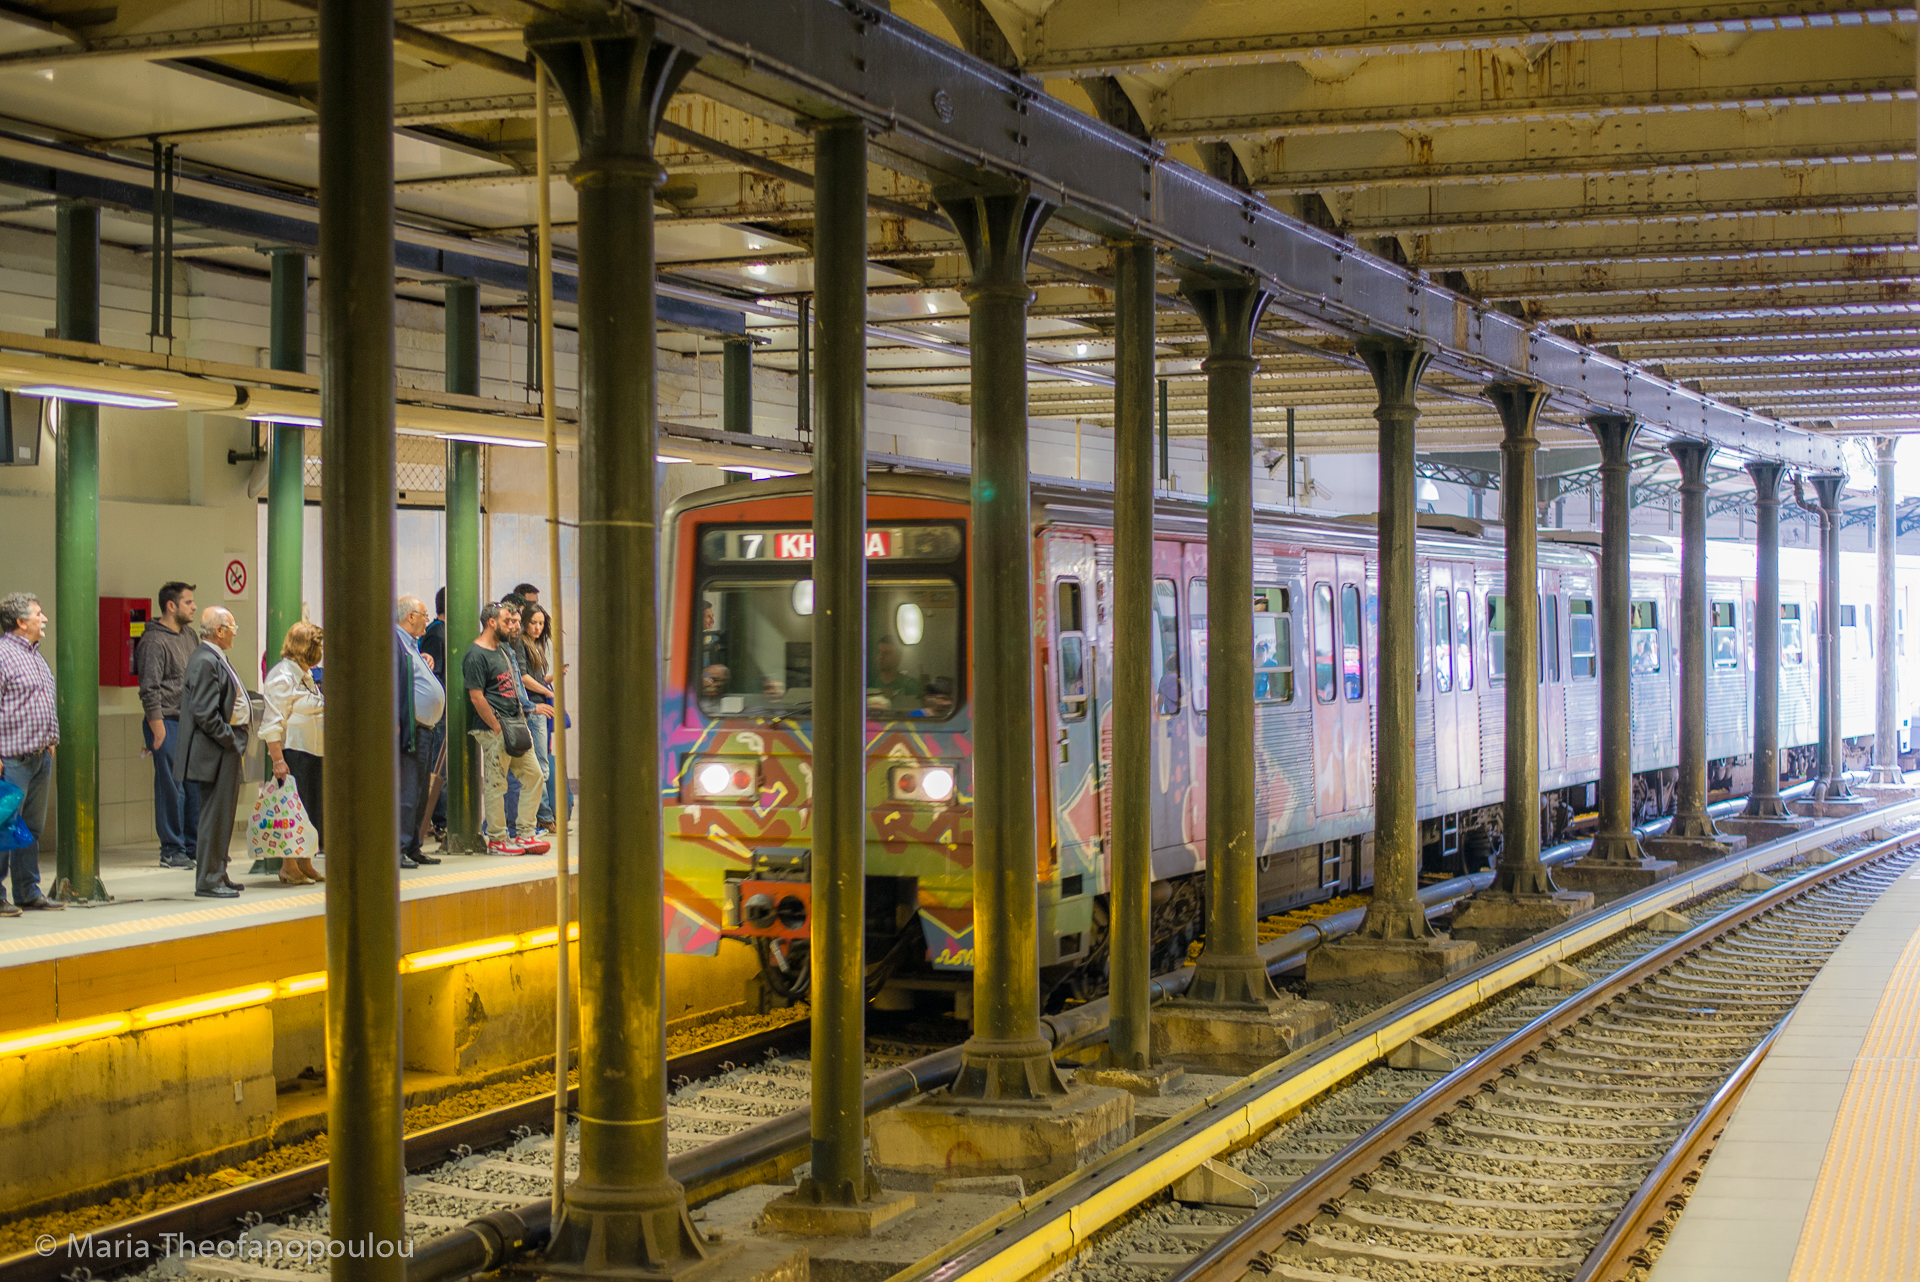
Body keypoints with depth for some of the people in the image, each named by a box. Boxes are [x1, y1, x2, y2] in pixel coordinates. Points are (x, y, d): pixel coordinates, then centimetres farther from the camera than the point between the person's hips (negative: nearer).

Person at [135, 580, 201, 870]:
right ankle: (172, 851, 3)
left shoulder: (188, 634, 14)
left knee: (196, 786, 10)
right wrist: (158, 728, -17)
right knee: (171, 788, -4)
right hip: (168, 722, -8)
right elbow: (150, 689, -14)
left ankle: (193, 847, 19)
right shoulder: (154, 641, -11)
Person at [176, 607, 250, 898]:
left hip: (228, 749, 11)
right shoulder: (204, 662, -17)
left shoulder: (217, 659, 16)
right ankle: (208, 880, -1)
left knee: (223, 815, 16)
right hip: (216, 752, -11)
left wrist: (236, 741, 14)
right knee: (215, 815, -6)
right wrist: (229, 740, -17)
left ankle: (218, 874, 25)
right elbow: (205, 713, -23)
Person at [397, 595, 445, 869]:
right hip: (411, 730, -11)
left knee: (419, 794, 13)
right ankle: (398, 849, -7)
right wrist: (397, 725, -24)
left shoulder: (411, 644, 20)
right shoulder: (395, 643, -12)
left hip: (424, 730, 11)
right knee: (406, 792, -9)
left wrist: (427, 666, 15)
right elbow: (392, 686, -20)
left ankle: (412, 847, 19)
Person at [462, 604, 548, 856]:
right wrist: (498, 728, -15)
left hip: (515, 723, 9)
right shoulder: (476, 655, -12)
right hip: (494, 728, -9)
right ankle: (497, 840, 6)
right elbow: (477, 697, -16)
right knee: (496, 784, -3)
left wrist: (521, 718, 15)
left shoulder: (503, 648, 16)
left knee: (534, 776, 7)